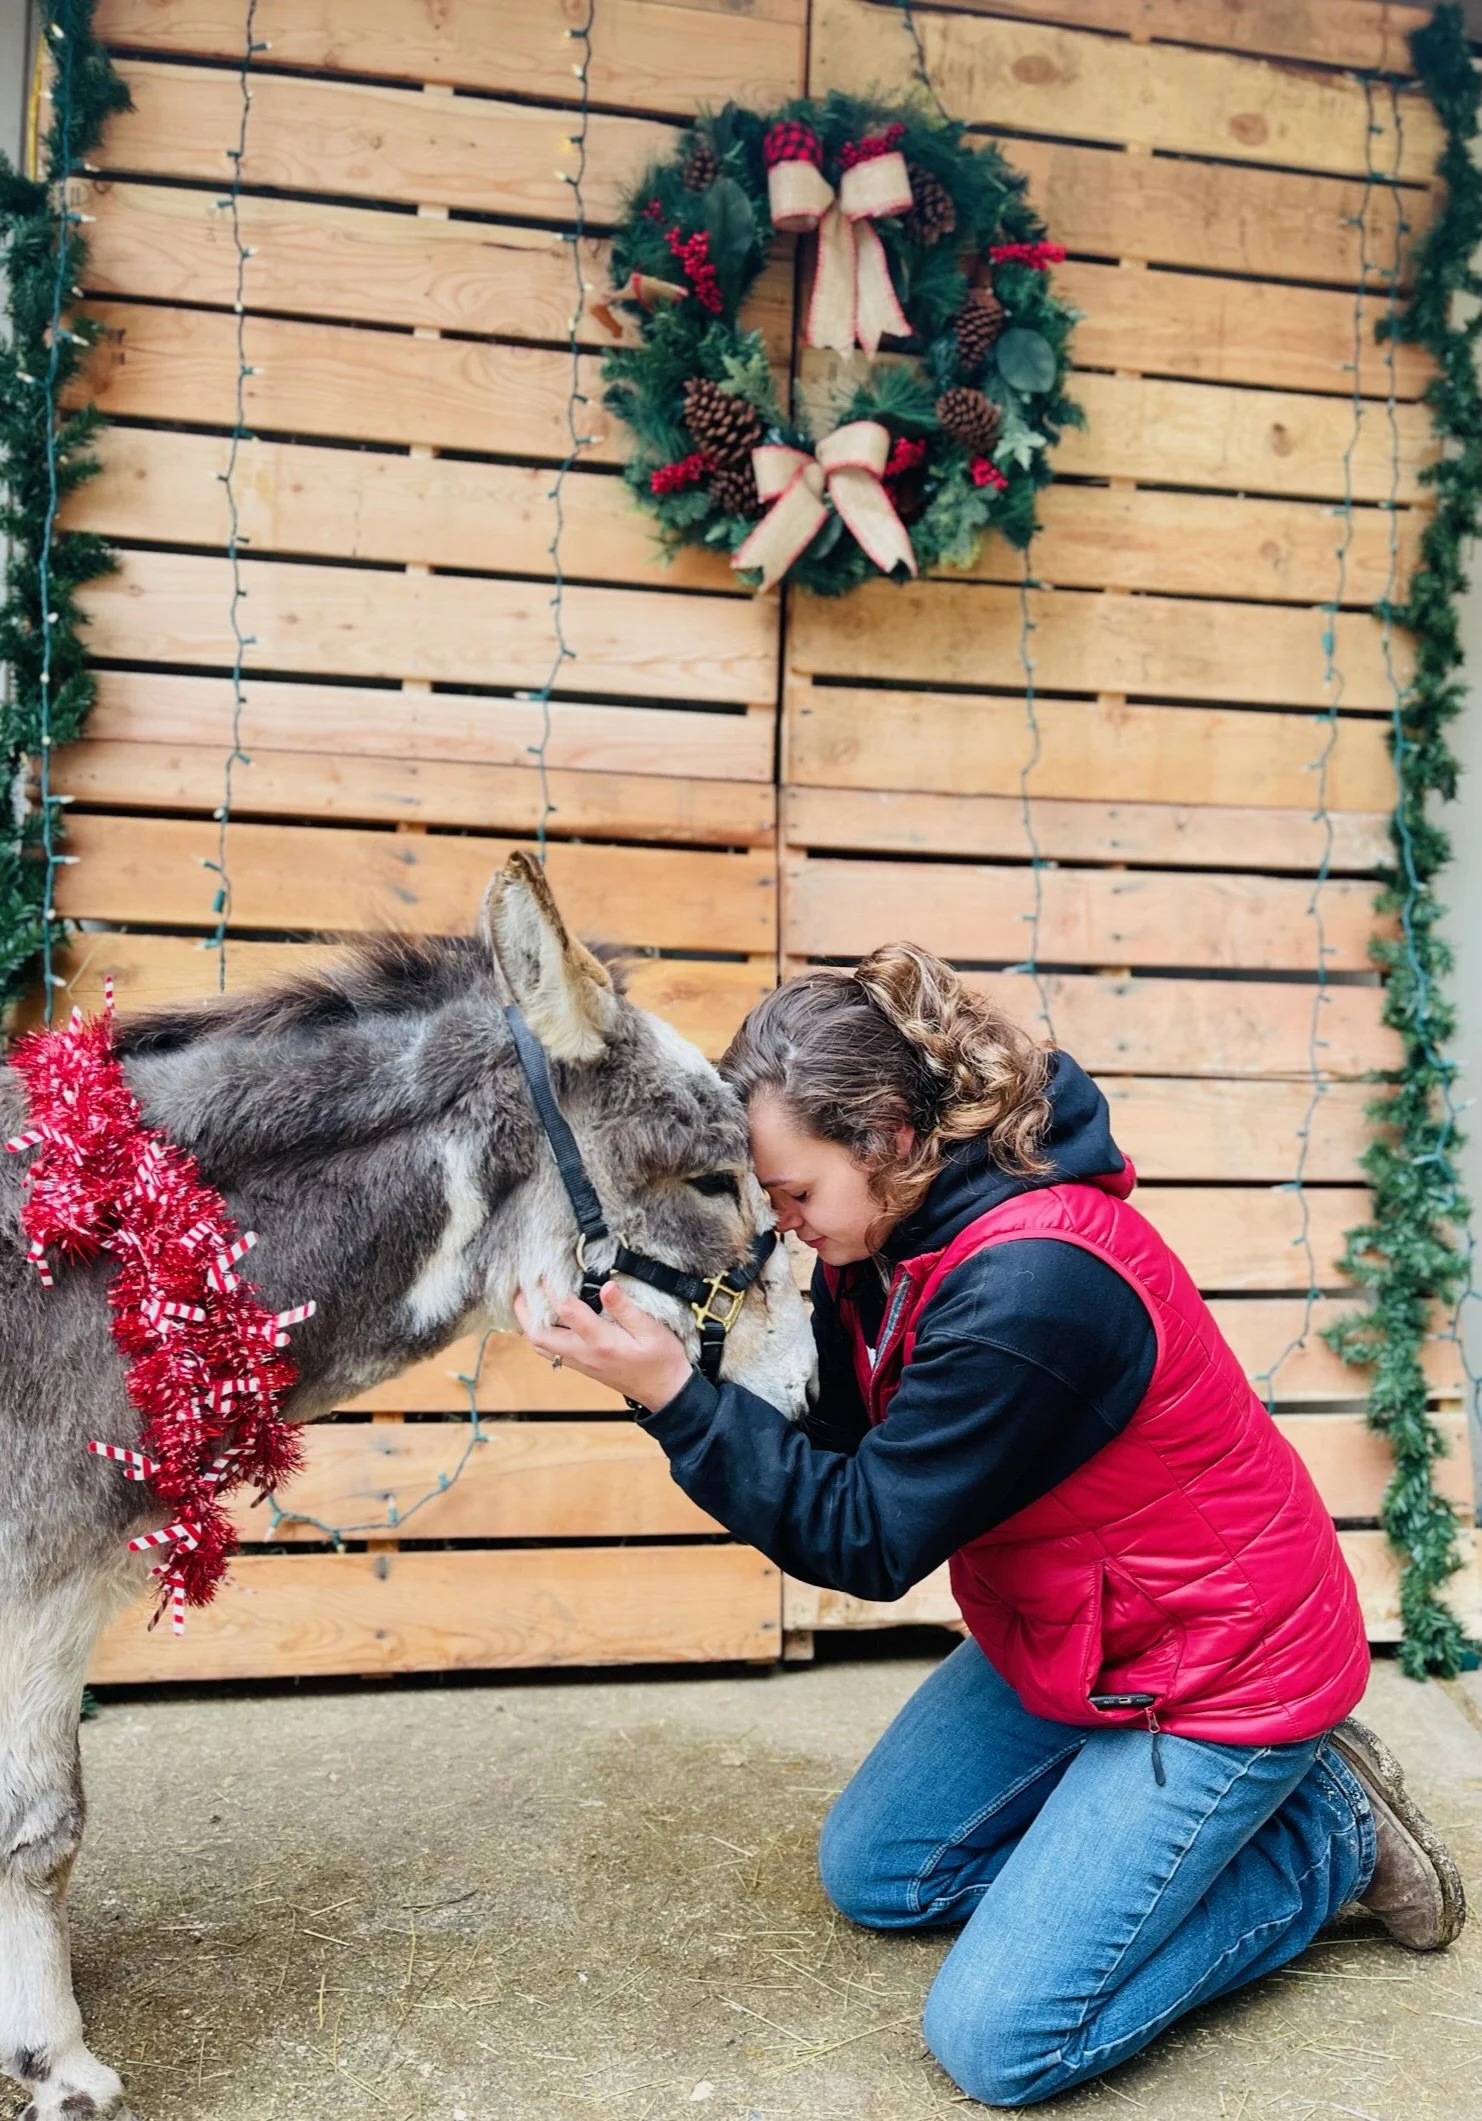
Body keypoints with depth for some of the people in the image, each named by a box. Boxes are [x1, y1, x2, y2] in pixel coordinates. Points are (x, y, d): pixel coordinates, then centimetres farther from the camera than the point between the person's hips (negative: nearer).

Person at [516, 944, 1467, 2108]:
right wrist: (687, 1352, -18)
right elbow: (840, 1438, -4)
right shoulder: (895, 1229, -8)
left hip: (1221, 1662, -9)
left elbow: (868, 1537, -26)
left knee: (996, 2042, -5)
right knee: (869, 1871, 15)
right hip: (1056, 1640, 9)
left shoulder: (1031, 1286, -35)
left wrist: (675, 1396, -30)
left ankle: (1329, 1839, 10)